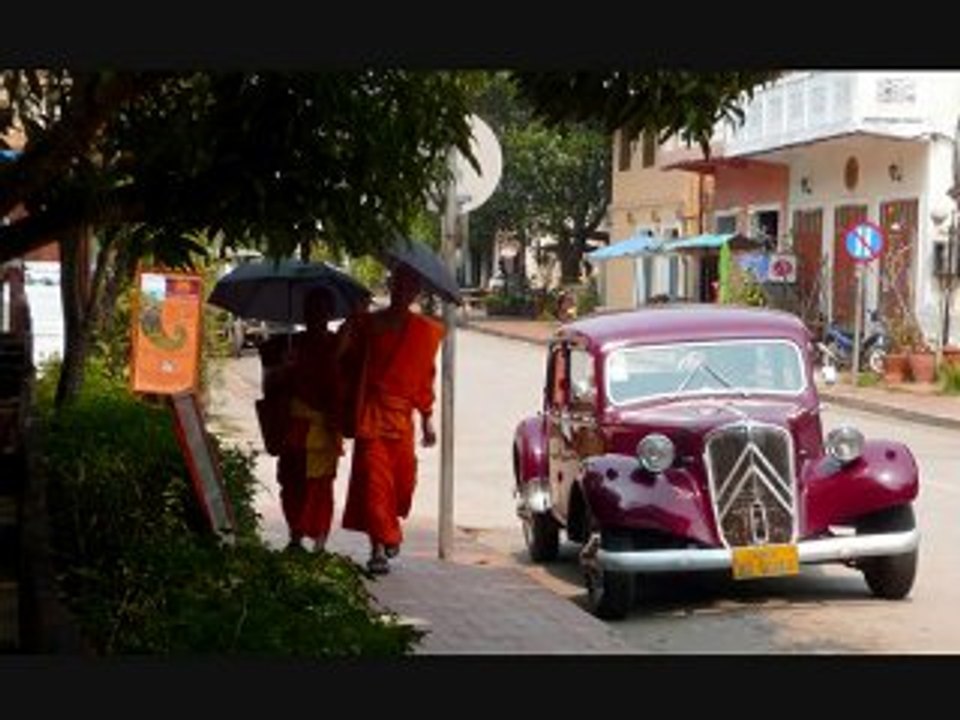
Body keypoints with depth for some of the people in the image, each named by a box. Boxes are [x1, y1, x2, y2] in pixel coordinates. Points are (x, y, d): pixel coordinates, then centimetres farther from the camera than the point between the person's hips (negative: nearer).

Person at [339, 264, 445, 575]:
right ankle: (378, 549, -6)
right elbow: (347, 365, 5)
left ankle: (388, 531, 32)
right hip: (371, 416, -2)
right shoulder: (367, 323, 2)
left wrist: (427, 419, 11)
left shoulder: (425, 331, 7)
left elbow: (425, 377, 11)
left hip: (402, 418, 2)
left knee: (402, 481, 6)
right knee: (373, 482, -8)